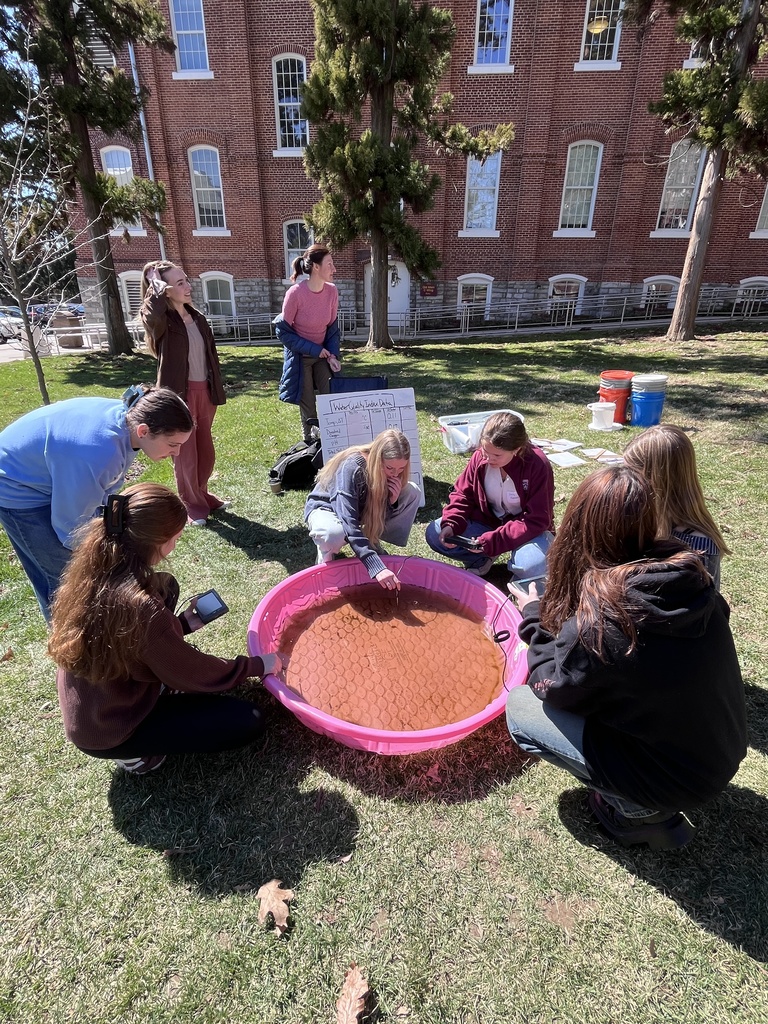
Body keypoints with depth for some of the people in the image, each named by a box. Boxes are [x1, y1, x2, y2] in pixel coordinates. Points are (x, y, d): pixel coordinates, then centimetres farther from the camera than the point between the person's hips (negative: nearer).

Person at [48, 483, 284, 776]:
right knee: (248, 722, -6)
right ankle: (137, 749, 3)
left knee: (166, 586, 7)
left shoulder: (95, 569, -12)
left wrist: (185, 623, 2)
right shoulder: (140, 607, -36)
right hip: (110, 732, -8)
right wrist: (260, 666, -6)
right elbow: (195, 675, -19)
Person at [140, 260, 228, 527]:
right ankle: (192, 504, 23)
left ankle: (201, 494, 38)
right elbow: (151, 315, -36)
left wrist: (218, 389, 12)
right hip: (179, 394, -6)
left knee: (206, 450, 17)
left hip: (204, 391, 7)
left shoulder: (197, 317, 10)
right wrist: (158, 289, -18)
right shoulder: (159, 320, -10)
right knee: (185, 453, 6)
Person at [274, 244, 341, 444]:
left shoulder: (332, 291, -6)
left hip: (323, 354, 4)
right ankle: (310, 443, 16)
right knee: (308, 407, 2)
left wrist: (333, 354, -9)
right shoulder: (295, 293, -20)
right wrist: (315, 349, -16)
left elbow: (332, 327, 5)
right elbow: (284, 331, -14)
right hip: (300, 356, -4)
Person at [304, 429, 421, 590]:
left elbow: (380, 519, -9)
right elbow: (349, 524, -42)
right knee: (334, 533, -43)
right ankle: (326, 551, -5)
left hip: (360, 508, 6)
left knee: (413, 492, -11)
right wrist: (376, 567, -49)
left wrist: (392, 501, -31)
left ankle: (371, 543, 0)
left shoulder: (390, 474, -17)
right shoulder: (351, 467, -35)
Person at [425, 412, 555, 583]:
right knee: (434, 534, -14)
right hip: (487, 521, 4)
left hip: (527, 529, -4)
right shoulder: (479, 457, -15)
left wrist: (491, 541, -33)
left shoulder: (538, 466, -25)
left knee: (533, 566, -38)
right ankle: (482, 559, 5)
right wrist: (450, 524, -22)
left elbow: (536, 520, -25)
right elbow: (463, 494, -2)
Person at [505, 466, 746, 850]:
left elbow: (551, 688, -13)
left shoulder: (596, 622, -32)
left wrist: (534, 617, -1)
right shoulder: (689, 573, -14)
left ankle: (637, 810, 6)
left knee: (520, 706, -1)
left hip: (673, 778, -6)